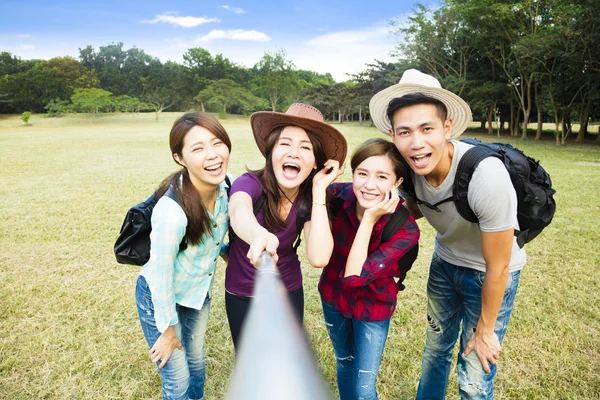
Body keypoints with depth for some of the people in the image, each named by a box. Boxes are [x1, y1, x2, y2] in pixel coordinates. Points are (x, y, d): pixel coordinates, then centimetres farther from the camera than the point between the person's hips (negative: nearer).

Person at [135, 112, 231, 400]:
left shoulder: (225, 186, -17)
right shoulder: (172, 210, -37)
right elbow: (160, 276, -23)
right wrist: (168, 330, -12)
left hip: (198, 293, 6)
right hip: (159, 298, -6)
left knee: (196, 363, 27)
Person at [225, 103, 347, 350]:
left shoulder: (311, 198, -16)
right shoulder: (250, 183, -25)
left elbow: (318, 257, -32)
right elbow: (239, 212, -50)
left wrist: (319, 189, -31)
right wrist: (258, 235, -73)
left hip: (288, 293, 2)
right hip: (242, 295, -2)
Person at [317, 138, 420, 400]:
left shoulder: (405, 229, -29)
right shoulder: (337, 195, -22)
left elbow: (354, 277, -35)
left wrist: (369, 219, -37)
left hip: (372, 305, -3)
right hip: (333, 294, 3)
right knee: (344, 364, 26)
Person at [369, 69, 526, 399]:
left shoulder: (486, 176, -36)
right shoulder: (408, 166, -20)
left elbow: (497, 267, -22)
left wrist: (485, 330, -9)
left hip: (490, 272, -4)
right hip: (445, 261, 5)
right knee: (435, 348, 23)